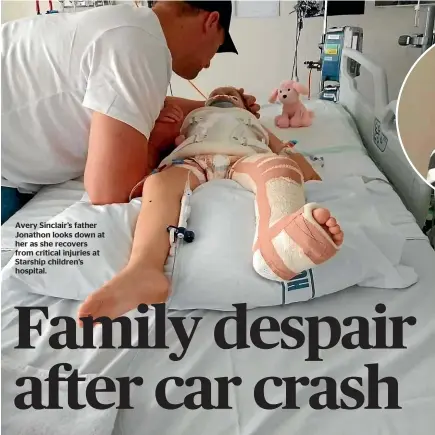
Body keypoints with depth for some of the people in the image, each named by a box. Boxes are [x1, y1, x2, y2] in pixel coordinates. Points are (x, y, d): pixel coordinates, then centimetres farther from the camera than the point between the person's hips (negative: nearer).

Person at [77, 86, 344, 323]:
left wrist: (310, 176, 11)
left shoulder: (255, 123, 46)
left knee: (279, 166, -34)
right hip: (193, 160, 0)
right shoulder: (195, 115, 46)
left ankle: (278, 243, -63)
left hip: (248, 159, 1)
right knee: (159, 182, -34)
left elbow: (285, 152, 31)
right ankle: (144, 270, -58)